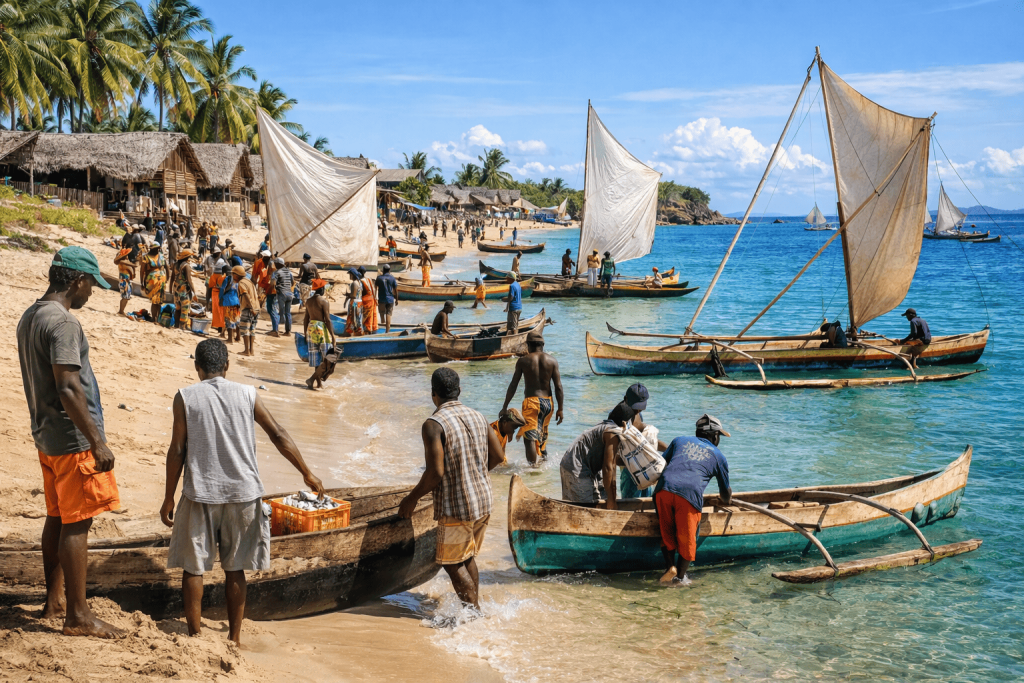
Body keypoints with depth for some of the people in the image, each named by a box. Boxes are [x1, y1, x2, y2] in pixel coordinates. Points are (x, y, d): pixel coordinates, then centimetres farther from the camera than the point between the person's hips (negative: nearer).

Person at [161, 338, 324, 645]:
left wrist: (169, 498, 4)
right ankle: (234, 638, 17)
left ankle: (195, 635, 15)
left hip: (201, 493, -2)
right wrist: (307, 474, 11)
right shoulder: (247, 394, 2)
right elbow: (279, 436, 2)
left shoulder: (185, 398, -2)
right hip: (242, 493, 2)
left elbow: (177, 451, -4)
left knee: (193, 566, 11)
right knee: (235, 569, 11)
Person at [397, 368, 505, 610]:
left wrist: (412, 499, -8)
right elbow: (498, 456, 9)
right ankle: (475, 608, 28)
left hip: (456, 507, -7)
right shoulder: (477, 417, 4)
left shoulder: (434, 424, -17)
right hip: (483, 501, 7)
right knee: (468, 557, 21)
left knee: (452, 563, 7)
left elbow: (435, 472, -22)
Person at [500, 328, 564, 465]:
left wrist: (505, 407, 6)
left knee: (530, 438, -7)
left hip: (531, 402, -4)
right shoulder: (552, 360, 3)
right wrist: (560, 409, 7)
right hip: (548, 402, 4)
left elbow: (513, 386, -1)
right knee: (542, 436, 24)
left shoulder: (523, 361, -3)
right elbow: (558, 387, 0)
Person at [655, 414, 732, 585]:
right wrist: (726, 500, 60)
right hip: (690, 494, -2)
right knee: (686, 537, 11)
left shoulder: (679, 440, 30)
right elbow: (726, 493, 36)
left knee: (667, 531, 18)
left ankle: (670, 566, 6)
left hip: (664, 489, 2)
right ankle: (680, 576, 13)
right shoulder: (718, 456, 26)